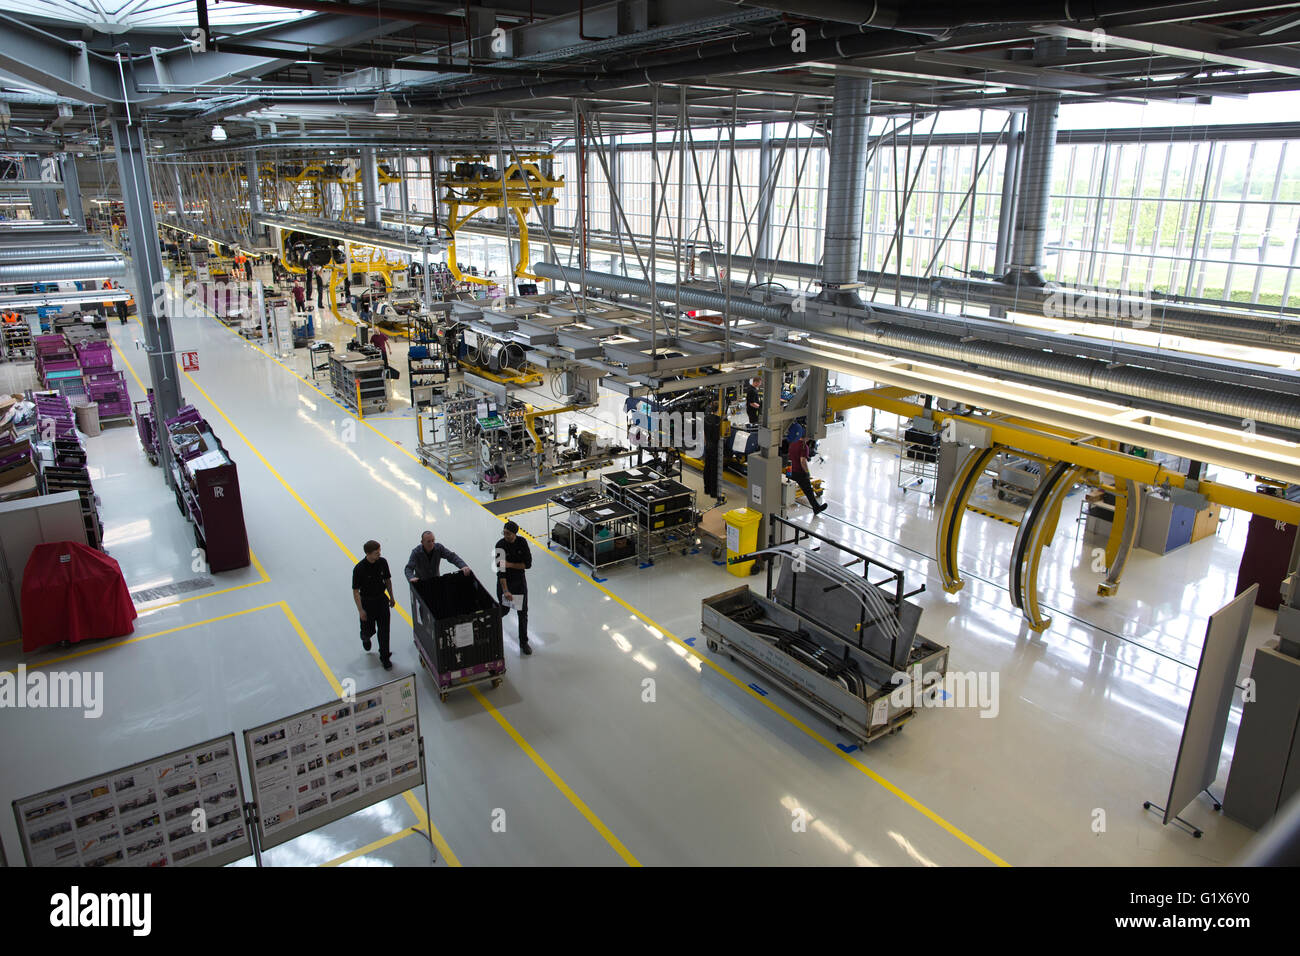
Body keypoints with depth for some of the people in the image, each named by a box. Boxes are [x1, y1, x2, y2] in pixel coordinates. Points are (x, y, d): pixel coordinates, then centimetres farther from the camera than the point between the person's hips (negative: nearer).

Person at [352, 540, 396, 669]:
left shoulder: (382, 562, -10)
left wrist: (391, 597, 12)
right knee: (369, 629, 11)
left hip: (382, 599, 3)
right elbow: (355, 591, -15)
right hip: (367, 602, -3)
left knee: (384, 630, 4)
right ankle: (365, 637, 49)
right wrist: (360, 610, -15)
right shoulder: (359, 569, -21)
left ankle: (385, 657, 18)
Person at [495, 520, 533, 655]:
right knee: (504, 610, 8)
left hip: (520, 581, 3)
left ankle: (523, 642, 17)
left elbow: (528, 564, -10)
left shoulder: (522, 542, -10)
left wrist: (510, 564, -22)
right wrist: (505, 591, -30)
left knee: (523, 612, 5)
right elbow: (500, 570, -24)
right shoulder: (500, 545, -20)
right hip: (504, 581, -3)